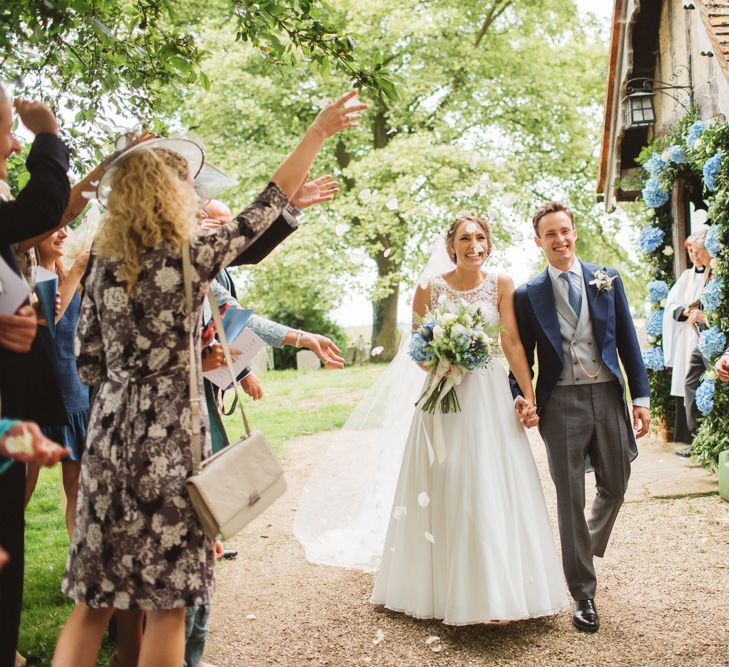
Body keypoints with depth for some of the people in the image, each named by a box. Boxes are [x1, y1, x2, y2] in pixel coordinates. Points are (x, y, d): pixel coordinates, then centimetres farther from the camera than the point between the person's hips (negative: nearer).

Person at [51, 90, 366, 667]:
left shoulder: (102, 267, 6)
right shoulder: (190, 256, -8)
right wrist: (320, 131, 7)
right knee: (166, 601, 5)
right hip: (168, 436, -5)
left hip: (109, 432, 6)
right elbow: (267, 206, 0)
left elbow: (89, 366, 10)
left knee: (94, 601, 11)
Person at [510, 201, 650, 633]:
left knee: (616, 487, 11)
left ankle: (586, 550, 41)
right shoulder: (528, 295, 3)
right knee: (571, 498, 4)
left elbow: (628, 341, 7)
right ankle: (583, 593, 16)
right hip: (561, 402, -2)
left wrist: (641, 396, 2)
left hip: (608, 394, 2)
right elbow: (522, 354, 6)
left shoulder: (608, 280, 7)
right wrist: (520, 396, -10)